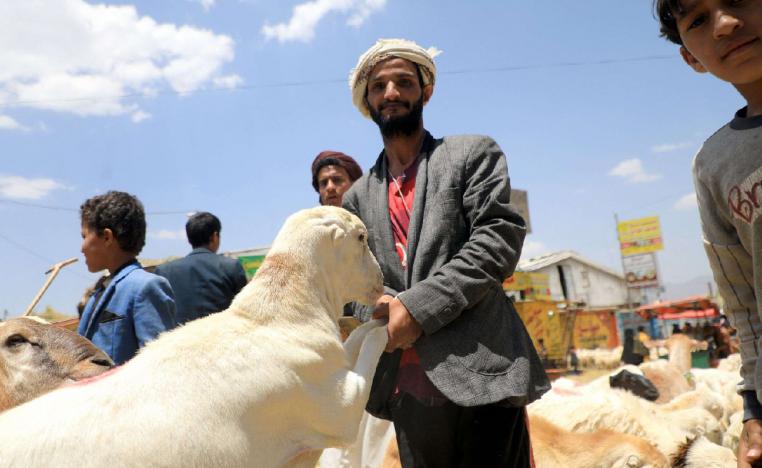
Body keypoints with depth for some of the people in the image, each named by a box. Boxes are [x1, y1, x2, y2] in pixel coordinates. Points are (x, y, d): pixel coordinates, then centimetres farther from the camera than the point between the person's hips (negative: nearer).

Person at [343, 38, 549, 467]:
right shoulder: (359, 196, 16)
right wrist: (381, 307, -11)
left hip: (480, 371, -3)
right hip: (408, 386, 4)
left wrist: (419, 305, -15)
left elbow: (500, 239, -8)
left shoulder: (473, 154, 5)